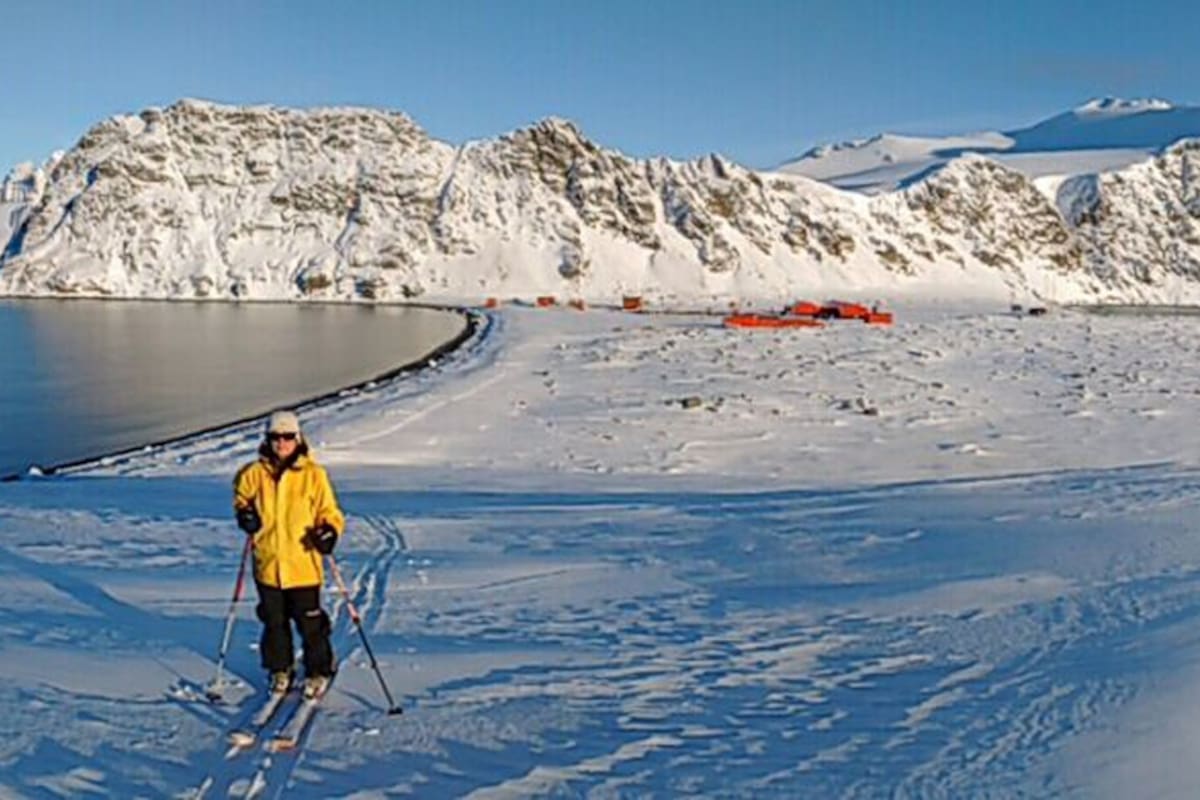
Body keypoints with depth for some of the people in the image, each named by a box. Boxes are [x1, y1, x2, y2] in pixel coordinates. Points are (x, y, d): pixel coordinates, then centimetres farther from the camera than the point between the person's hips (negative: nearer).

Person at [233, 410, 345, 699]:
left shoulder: (313, 474, -6)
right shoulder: (255, 473, 1)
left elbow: (329, 511, 0)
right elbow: (242, 496, 20)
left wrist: (329, 531, -19)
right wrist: (244, 513, -1)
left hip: (304, 564, -3)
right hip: (267, 563, 3)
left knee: (309, 622, 4)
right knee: (274, 621, 16)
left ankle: (318, 672, 22)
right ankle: (280, 669, 34)